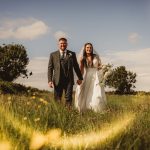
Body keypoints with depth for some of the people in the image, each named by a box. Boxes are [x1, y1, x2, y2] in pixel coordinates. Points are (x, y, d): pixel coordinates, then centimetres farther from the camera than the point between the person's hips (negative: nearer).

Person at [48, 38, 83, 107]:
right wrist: (50, 80, -4)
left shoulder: (72, 54, 11)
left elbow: (76, 67, 15)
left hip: (69, 80, 0)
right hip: (57, 81, 0)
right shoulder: (53, 55, 8)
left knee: (68, 98, -3)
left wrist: (80, 78, 15)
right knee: (57, 100, 2)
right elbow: (50, 68, 5)